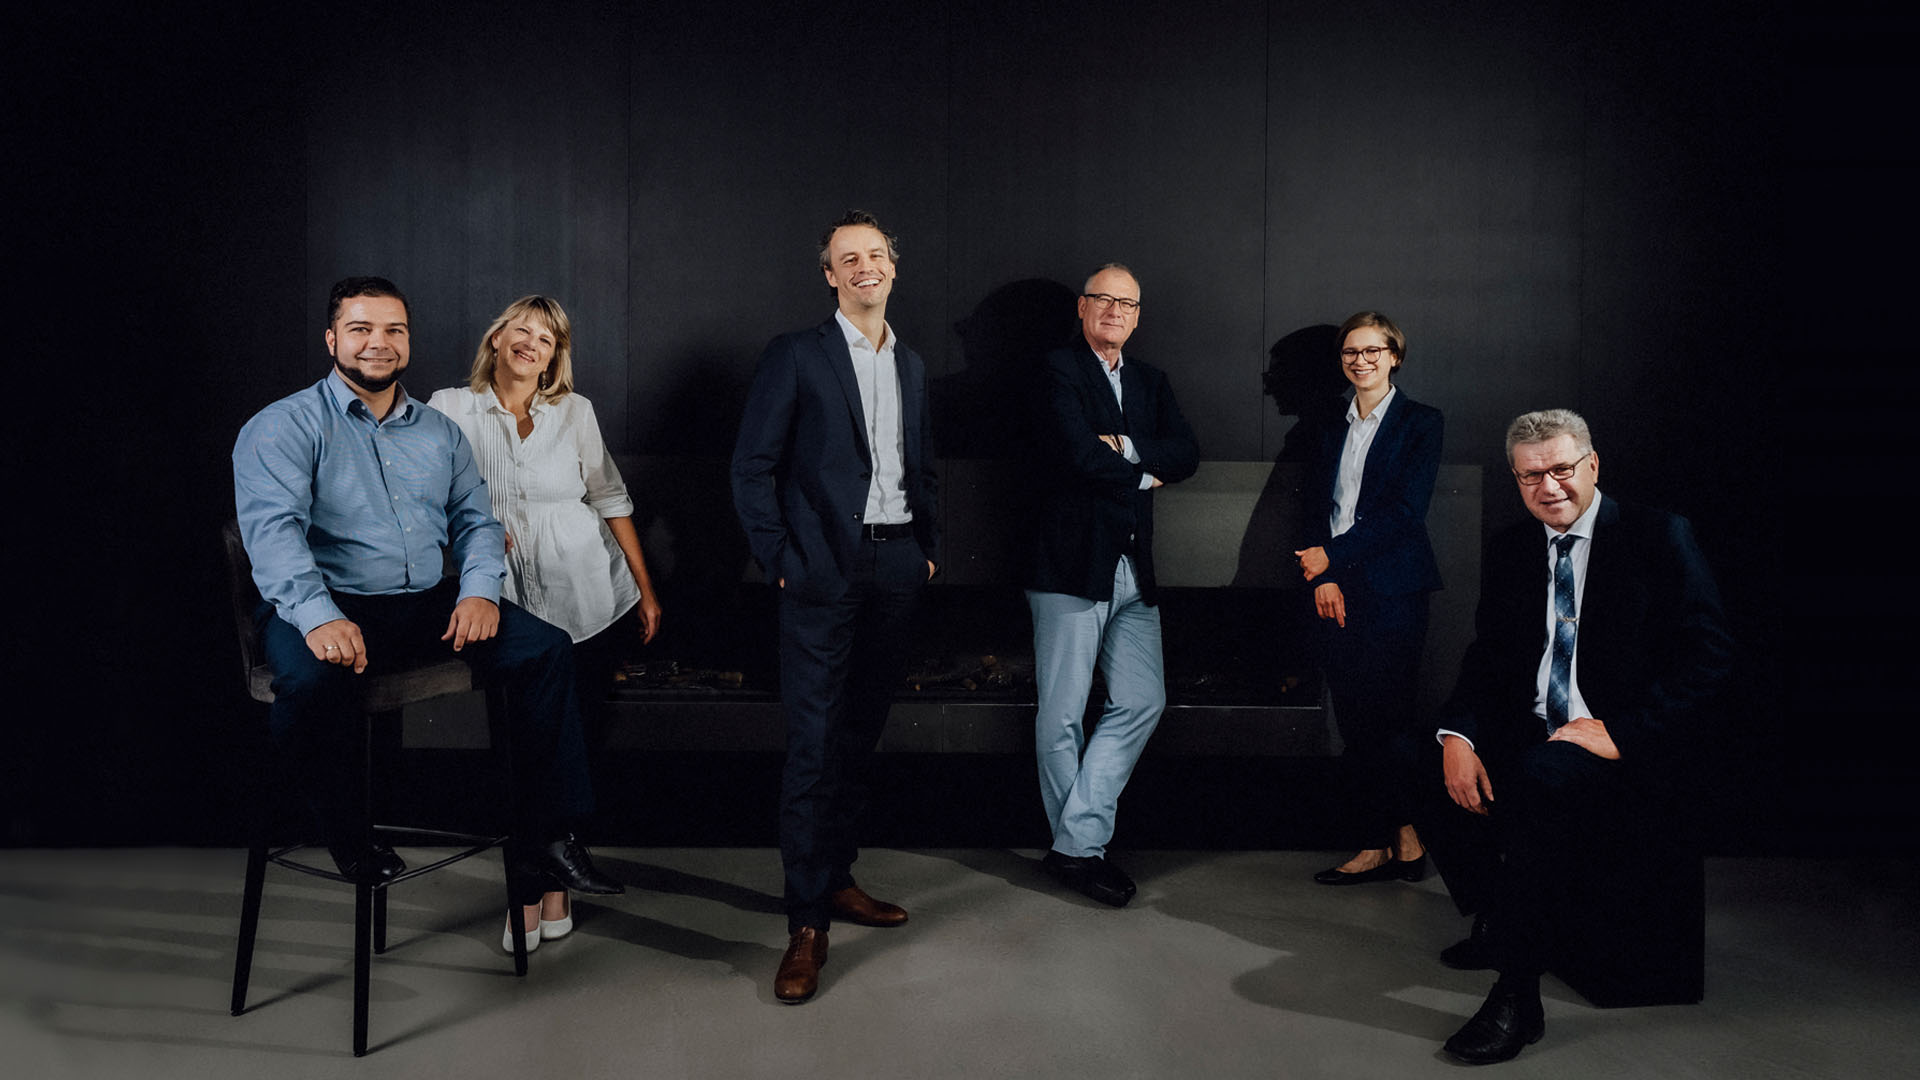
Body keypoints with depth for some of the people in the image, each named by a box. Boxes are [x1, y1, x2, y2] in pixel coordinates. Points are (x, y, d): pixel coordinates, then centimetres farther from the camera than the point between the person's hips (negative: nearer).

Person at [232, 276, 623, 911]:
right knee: (310, 677, -38)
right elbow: (271, 525, -15)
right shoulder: (284, 427, 0)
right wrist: (319, 616, -32)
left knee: (546, 649, -14)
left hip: (427, 605, 5)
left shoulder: (438, 431, 19)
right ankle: (350, 841, -11)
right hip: (326, 606, -5)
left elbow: (474, 518, 15)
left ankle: (544, 842, -10)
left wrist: (479, 590, -7)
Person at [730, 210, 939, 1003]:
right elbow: (752, 467, -5)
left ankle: (836, 878, 26)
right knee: (814, 745, -6)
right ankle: (807, 923, -2)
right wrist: (781, 561, -9)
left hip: (895, 572, 6)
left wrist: (928, 546, 12)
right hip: (825, 574, -5)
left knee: (860, 736, 12)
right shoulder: (796, 356, -2)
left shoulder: (910, 365, 16)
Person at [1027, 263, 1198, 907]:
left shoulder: (1150, 382, 19)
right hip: (1072, 564, -7)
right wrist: (1144, 475, -1)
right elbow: (1081, 454, -16)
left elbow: (1186, 455, 5)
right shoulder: (1059, 370, -3)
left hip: (1134, 570, 7)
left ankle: (1077, 843, 7)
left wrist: (1126, 447, -11)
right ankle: (1076, 847, 13)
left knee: (1143, 702, 2)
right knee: (1062, 716, 0)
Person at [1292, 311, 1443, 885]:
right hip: (1334, 588, 5)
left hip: (1392, 588, -5)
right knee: (1354, 724, 2)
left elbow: (1406, 509, -8)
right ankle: (1384, 844, 8)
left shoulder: (1421, 423, 2)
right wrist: (1322, 578, -4)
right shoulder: (1329, 430, 17)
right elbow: (1317, 509, 11)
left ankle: (1397, 843, 5)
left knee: (1383, 719, -7)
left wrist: (1333, 556, -11)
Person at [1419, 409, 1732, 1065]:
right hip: (1528, 734, 6)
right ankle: (1496, 924, 7)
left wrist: (1621, 732, -20)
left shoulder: (1659, 538, -3)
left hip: (1630, 747, -6)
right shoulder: (1509, 551, 12)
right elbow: (1486, 662, 10)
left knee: (1543, 777, -35)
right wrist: (1457, 736, -11)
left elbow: (1708, 654, -9)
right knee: (1422, 761, -16)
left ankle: (1518, 998, -28)